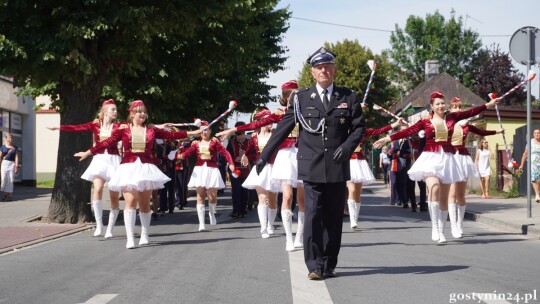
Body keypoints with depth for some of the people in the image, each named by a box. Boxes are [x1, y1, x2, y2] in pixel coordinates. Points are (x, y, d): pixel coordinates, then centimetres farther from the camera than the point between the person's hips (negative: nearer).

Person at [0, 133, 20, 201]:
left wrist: (16, 166, -6)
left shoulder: (15, 147, 8)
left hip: (12, 164, 0)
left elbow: (16, 157, 2)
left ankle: (9, 195, 0)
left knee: (11, 180, -2)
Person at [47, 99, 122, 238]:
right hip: (99, 160, 0)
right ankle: (99, 225, -11)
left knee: (114, 196, 0)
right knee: (97, 189, -20)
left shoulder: (118, 126, 4)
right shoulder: (95, 125, 6)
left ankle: (110, 229, 11)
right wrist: (58, 127, -13)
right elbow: (77, 127, -3)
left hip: (114, 160, 0)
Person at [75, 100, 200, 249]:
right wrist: (88, 153, 3)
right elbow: (107, 142, 3)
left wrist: (192, 133, 12)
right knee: (130, 201, -10)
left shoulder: (151, 130, 7)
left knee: (144, 204, 9)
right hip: (129, 168, -2)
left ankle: (144, 235, 25)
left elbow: (170, 135, 11)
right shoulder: (123, 129, 2)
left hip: (146, 168, 2)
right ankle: (130, 239, -11)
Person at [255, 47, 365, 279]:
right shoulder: (301, 98, 6)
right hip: (311, 167, -1)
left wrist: (347, 146, -10)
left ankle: (329, 265, 14)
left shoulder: (348, 97, 9)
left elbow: (359, 127, 9)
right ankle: (314, 266, -2)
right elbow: (283, 128, 8)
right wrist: (265, 155, 6)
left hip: (338, 167, 2)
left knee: (334, 217, 5)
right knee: (313, 215, -8)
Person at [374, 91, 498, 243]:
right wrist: (388, 139, -9)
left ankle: (441, 231, 17)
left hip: (446, 158, 3)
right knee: (434, 187, -26)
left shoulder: (451, 117, 9)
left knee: (444, 198, 6)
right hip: (430, 158, -3)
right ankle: (435, 228, -20)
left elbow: (470, 112, 14)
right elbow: (408, 131, -3)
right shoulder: (425, 121, 2)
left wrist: (488, 105, 18)